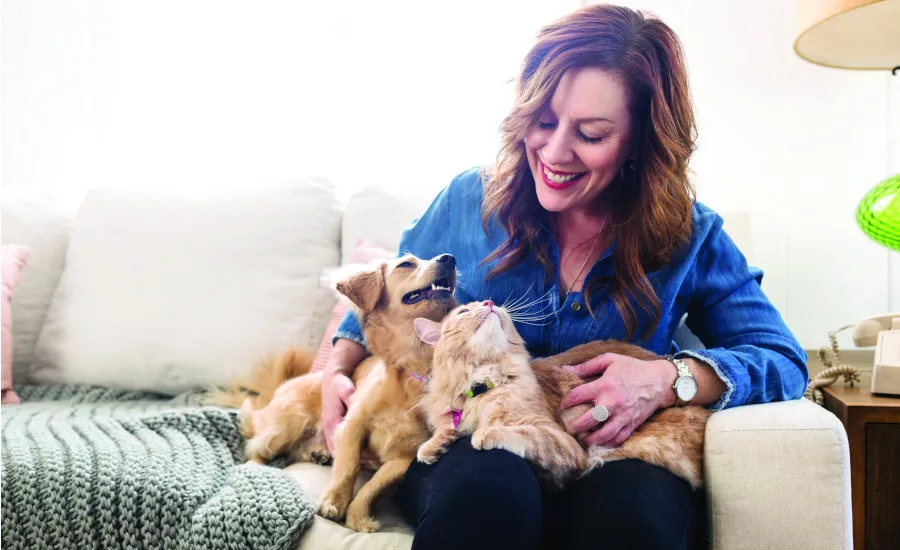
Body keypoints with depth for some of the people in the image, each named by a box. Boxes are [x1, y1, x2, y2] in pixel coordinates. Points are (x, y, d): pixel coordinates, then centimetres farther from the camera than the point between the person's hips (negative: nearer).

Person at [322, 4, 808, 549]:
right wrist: (339, 369, -2)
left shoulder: (688, 239, 2)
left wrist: (671, 379, -20)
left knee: (639, 504, -35)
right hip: (468, 454, 0)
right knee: (490, 486, -36)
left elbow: (784, 360, 0)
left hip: (607, 462, 1)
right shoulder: (469, 202, 3)